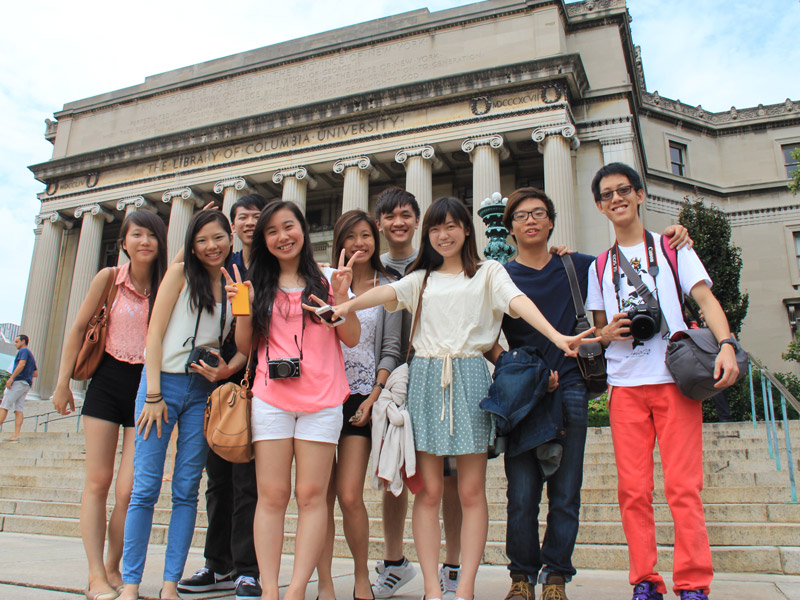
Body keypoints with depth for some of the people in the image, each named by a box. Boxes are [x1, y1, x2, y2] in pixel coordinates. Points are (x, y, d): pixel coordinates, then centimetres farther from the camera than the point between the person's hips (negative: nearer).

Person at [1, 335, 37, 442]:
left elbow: (21, 364, -19)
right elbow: (35, 373, 25)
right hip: (27, 384, 9)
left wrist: (12, 377, -22)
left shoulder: (23, 350, -1)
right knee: (18, 410, 0)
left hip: (19, 381, -9)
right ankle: (16, 435, -8)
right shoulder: (31, 355, 27)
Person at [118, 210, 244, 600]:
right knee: (145, 488, -2)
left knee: (186, 490, 3)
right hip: (165, 382, -3)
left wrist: (228, 369, -9)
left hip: (204, 392, 3)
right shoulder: (180, 275, 2)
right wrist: (153, 394, -9)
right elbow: (154, 334, -3)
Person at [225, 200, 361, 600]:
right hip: (271, 398, 1)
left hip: (321, 401, -1)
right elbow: (246, 347, 12)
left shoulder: (324, 280, 7)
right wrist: (243, 309, -4)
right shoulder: (258, 284, 13)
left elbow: (351, 339, 4)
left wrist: (341, 296, -10)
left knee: (311, 495, -3)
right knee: (272, 496, 0)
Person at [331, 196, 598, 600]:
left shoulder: (488, 273, 11)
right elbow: (388, 292, -4)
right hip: (426, 378, 2)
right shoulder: (421, 278, 16)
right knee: (429, 490, 1)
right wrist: (349, 305, -25)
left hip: (469, 377, -1)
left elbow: (519, 302, -6)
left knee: (471, 491, -1)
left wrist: (557, 336, -24)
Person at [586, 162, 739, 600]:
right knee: (633, 489, -1)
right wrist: (608, 332, -5)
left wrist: (726, 344, -16)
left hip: (675, 378, -2)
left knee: (683, 486, -6)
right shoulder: (599, 267, 18)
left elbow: (705, 298, 1)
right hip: (624, 384, 2)